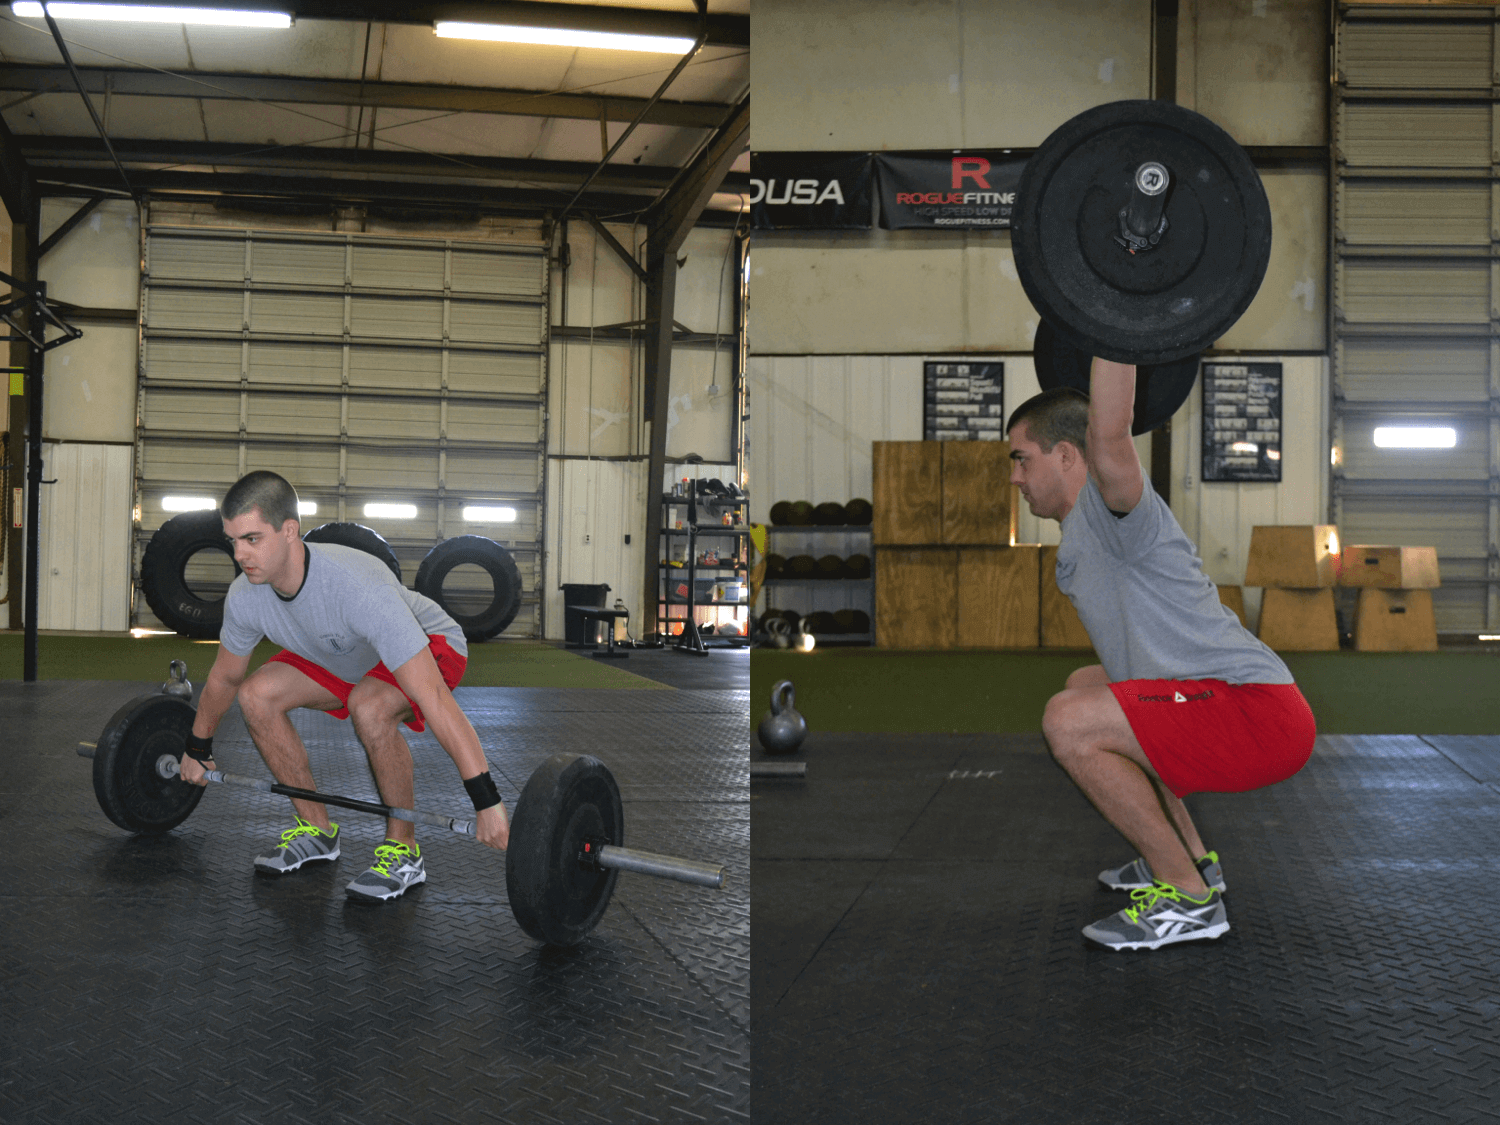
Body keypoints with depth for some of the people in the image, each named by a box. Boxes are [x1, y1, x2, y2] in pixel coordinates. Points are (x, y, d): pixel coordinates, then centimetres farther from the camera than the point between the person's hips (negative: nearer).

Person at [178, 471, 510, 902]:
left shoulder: (357, 590, -42)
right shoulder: (244, 597, -20)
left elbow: (432, 697, -45)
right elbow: (225, 677, 3)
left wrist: (487, 802, -47)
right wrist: (197, 750, 17)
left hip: (430, 647, -7)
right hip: (344, 655, 7)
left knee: (370, 707, -36)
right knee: (257, 696, -11)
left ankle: (403, 851, -15)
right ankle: (316, 830, 6)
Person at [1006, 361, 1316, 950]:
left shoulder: (1110, 510, -11)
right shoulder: (1080, 536, 16)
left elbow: (1109, 436, -34)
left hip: (1260, 714, -11)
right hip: (1233, 705, 11)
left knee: (1071, 721, -25)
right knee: (1084, 688, 29)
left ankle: (1190, 899, -13)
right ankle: (1188, 858, 24)